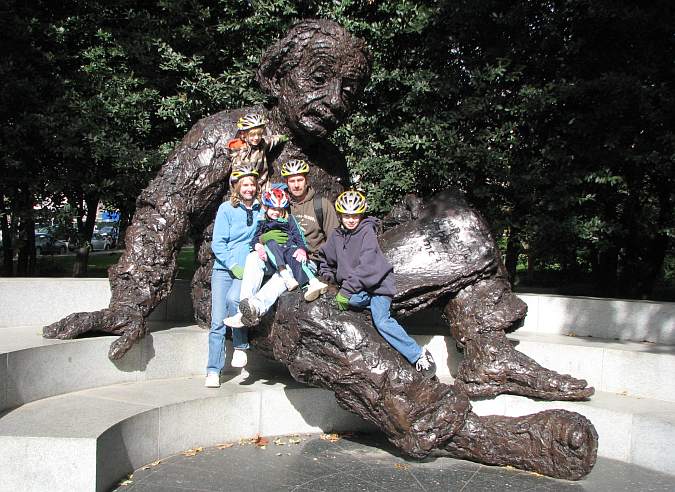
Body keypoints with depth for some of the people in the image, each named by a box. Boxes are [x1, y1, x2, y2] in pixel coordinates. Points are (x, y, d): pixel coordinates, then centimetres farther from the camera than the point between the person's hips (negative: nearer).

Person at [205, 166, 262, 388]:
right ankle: (213, 371, 2)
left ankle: (240, 346, -11)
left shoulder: (261, 209, 9)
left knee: (234, 298, -31)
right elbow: (218, 243, -2)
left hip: (249, 269, 0)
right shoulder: (226, 209, 2)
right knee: (217, 321, -5)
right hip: (224, 268, 0)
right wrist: (234, 266, -11)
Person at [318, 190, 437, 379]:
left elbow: (366, 265, -20)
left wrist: (346, 289, -26)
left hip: (377, 283, -5)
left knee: (382, 322, -24)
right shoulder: (336, 236, 12)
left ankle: (419, 354, -12)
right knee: (348, 301, -31)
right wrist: (327, 277, 8)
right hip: (355, 289, 5)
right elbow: (326, 259, 29)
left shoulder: (367, 231, -8)